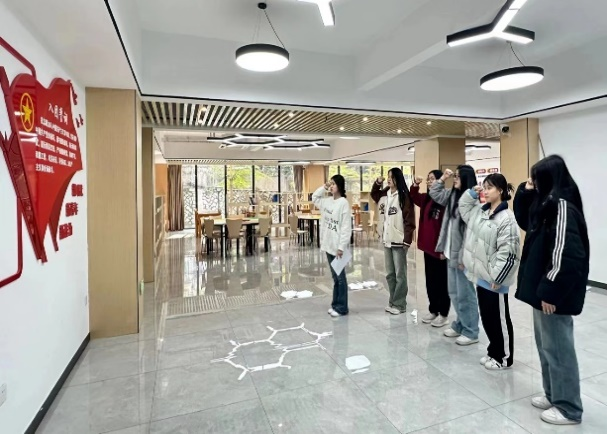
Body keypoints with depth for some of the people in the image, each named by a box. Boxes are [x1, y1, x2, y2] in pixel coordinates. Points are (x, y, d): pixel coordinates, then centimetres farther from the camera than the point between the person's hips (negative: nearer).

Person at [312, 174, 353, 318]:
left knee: (340, 277, 3)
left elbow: (346, 227, -17)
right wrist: (323, 188, 9)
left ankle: (341, 308, 14)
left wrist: (341, 247, -19)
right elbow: (314, 198, 26)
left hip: (337, 246, -8)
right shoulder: (327, 201, 9)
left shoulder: (343, 203, -14)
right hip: (328, 244, 8)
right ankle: (335, 304, 27)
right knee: (335, 277, 16)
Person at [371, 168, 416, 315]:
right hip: (387, 240, 7)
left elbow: (409, 220, -13)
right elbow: (373, 194, 31)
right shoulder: (384, 195, 10)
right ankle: (393, 301, 26)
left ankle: (399, 304, 13)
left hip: (399, 241, -7)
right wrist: (378, 183, 12)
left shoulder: (404, 196, -10)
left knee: (400, 274, 3)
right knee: (390, 274, 14)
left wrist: (407, 240, -17)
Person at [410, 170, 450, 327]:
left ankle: (443, 314, 21)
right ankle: (433, 311, 31)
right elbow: (413, 196, 29)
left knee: (441, 282, 7)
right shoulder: (426, 199, 8)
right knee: (430, 281, 17)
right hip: (427, 247, 8)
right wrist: (415, 184, 10)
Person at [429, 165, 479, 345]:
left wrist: (464, 256, -20)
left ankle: (471, 332, 20)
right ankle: (460, 325, 35)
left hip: (462, 255, -9)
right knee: (454, 293, 19)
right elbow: (435, 194, 25)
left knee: (464, 294, 4)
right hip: (451, 253, 9)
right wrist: (443, 178, 13)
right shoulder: (453, 195, 7)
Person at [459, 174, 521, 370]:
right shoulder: (480, 211, 7)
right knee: (486, 318, 19)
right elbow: (463, 206, 26)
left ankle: (504, 358, 27)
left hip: (494, 280, -8)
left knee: (499, 319, 8)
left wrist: (497, 278, -20)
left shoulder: (506, 218, -19)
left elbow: (507, 253, -22)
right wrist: (472, 192, 9)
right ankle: (494, 352, 36)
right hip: (481, 275, 8)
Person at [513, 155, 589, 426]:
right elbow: (524, 221, 24)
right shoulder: (547, 204, 9)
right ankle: (553, 396, 35)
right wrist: (525, 192, 9)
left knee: (557, 348, 4)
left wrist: (550, 292, -22)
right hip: (543, 289, 10)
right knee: (546, 345, 19)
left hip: (554, 293, -10)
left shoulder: (562, 206, -19)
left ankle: (569, 408, 21)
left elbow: (565, 255, -24)